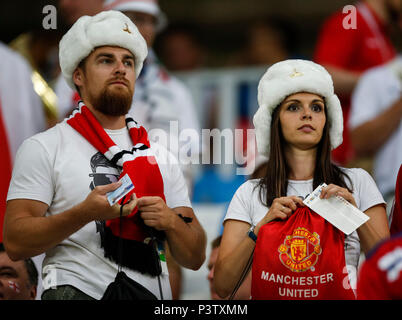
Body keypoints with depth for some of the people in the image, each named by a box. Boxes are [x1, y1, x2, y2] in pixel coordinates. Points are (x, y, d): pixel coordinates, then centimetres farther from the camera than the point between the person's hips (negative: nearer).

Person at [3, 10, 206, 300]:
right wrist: (85, 213, -15)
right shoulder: (44, 148, 6)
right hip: (78, 292, -4)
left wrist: (170, 221, -3)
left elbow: (195, 258, 17)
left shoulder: (161, 157, 19)